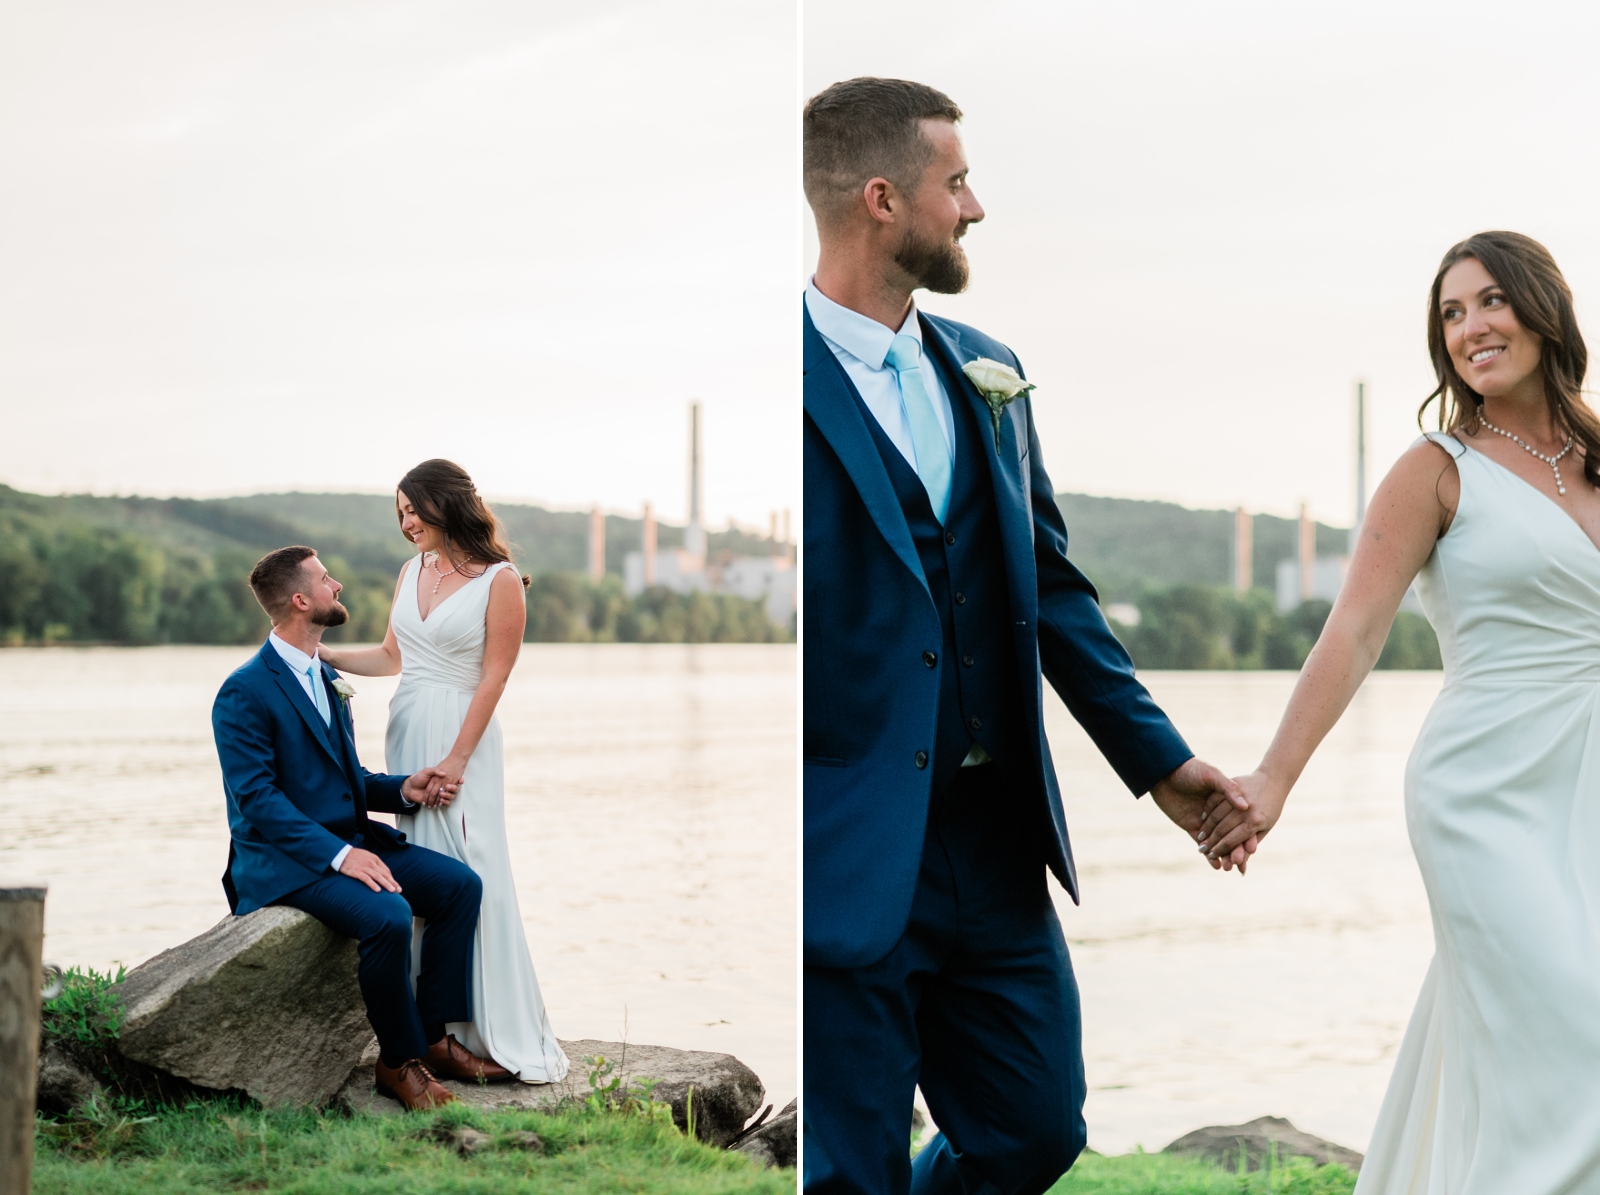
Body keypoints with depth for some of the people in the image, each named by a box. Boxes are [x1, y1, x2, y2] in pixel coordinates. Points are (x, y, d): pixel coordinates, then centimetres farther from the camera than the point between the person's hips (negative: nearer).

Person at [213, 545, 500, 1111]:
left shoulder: (326, 680, 16)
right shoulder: (244, 693, -12)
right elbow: (257, 796, -19)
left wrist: (405, 788, 0)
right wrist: (338, 853, -27)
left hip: (348, 842, 9)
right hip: (283, 862, -9)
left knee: (459, 884, -6)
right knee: (388, 914, -31)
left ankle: (430, 1037, 1)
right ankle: (398, 1060, -12)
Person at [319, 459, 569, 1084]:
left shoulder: (500, 582, -9)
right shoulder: (413, 571, 10)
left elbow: (493, 679, -11)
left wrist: (456, 760, -15)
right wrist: (325, 654, 7)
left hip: (463, 736, -6)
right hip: (407, 730, 6)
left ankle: (503, 1038, -4)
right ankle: (436, 1027, 11)